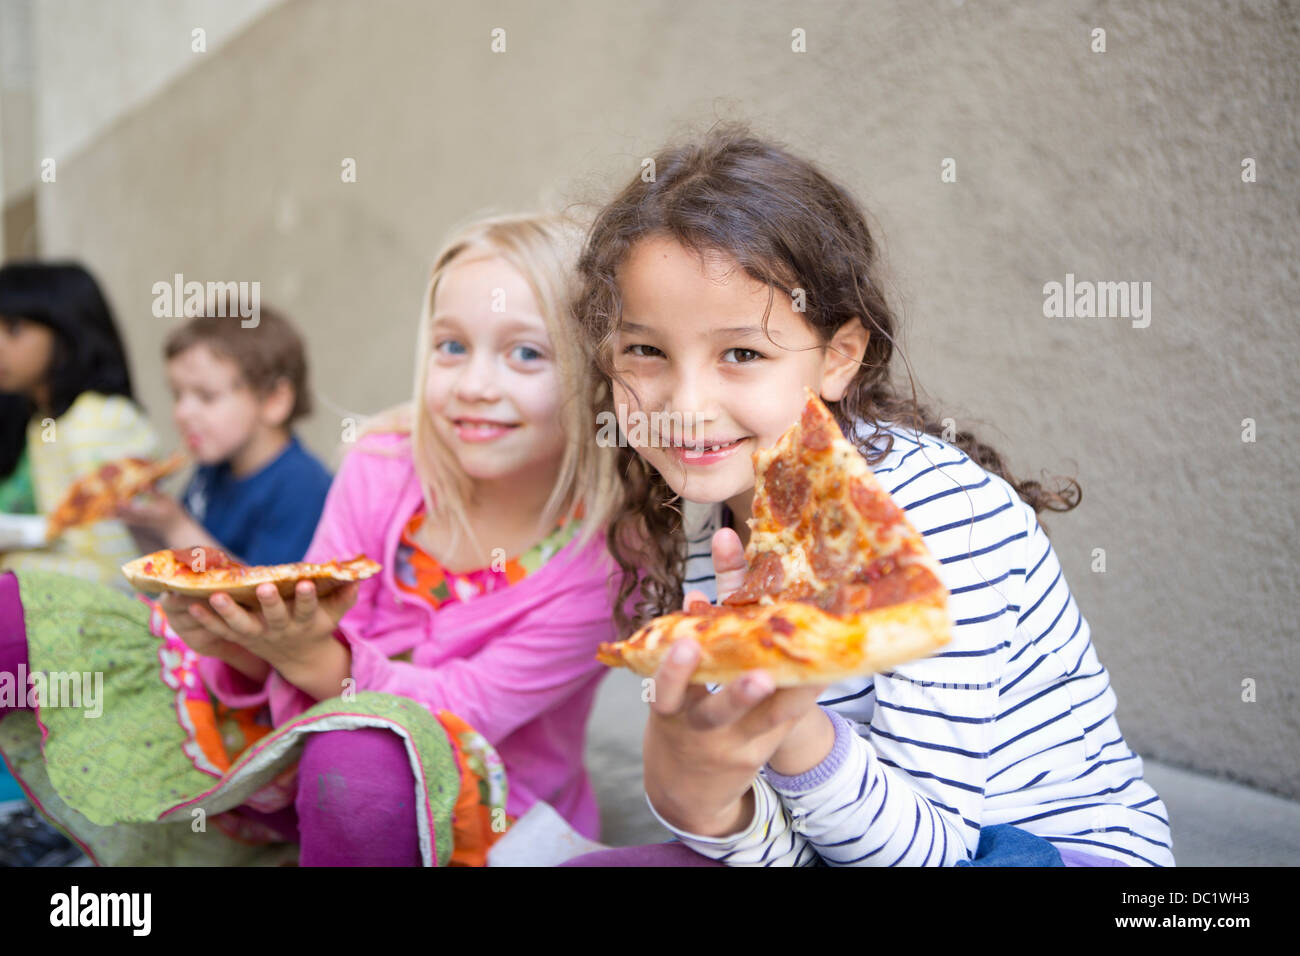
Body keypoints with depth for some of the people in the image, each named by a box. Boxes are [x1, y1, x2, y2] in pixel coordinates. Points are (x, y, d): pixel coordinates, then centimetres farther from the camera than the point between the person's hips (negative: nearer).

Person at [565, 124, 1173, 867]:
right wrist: (699, 798, -32)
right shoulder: (706, 534, -4)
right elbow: (791, 845, -9)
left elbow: (934, 843, -23)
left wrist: (795, 734, -41)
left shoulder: (934, 508, -23)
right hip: (868, 847, 5)